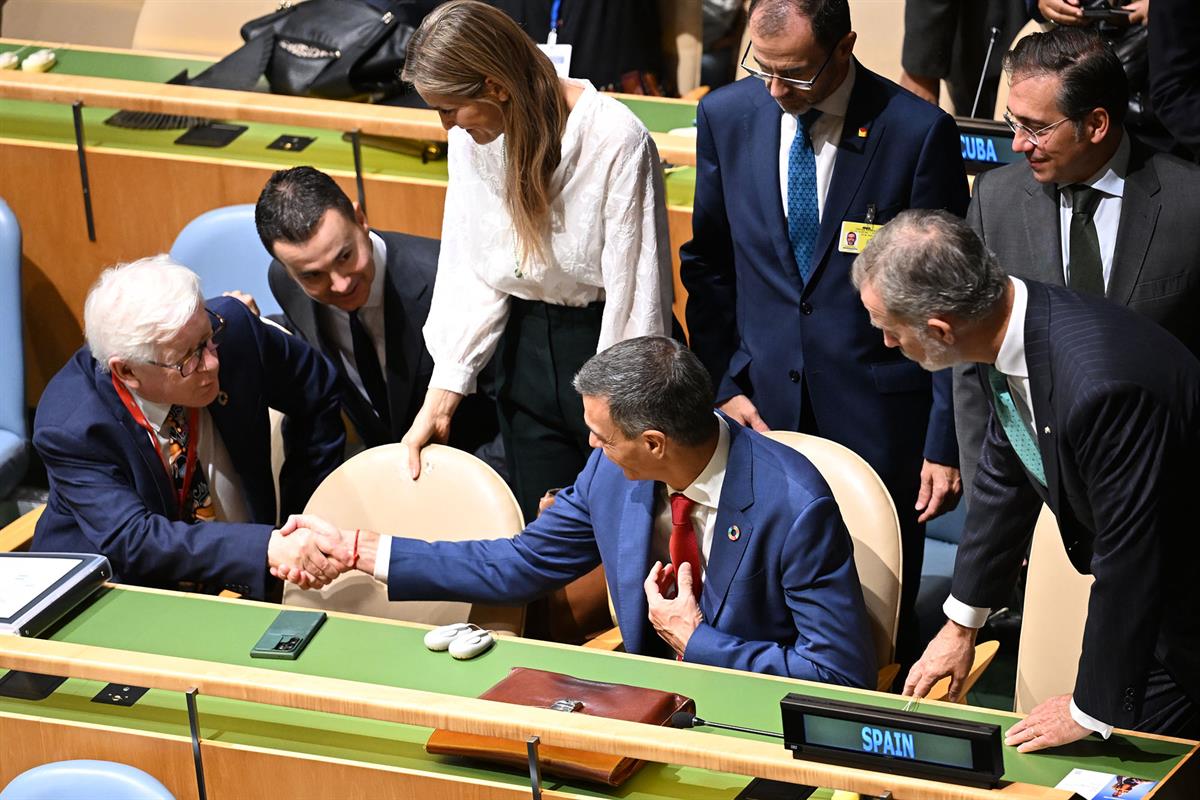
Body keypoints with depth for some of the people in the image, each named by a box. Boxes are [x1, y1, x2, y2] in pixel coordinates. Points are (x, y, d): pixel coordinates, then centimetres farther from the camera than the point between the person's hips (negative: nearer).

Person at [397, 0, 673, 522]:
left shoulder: (616, 140, -21)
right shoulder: (471, 138, -2)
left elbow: (634, 288, -17)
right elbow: (469, 274, 0)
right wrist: (441, 399, -7)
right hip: (527, 347, 5)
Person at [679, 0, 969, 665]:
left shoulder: (918, 132, -12)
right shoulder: (725, 117, 0)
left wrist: (946, 442, -8)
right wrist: (724, 382, 3)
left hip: (876, 411, -3)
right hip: (760, 406, 3)